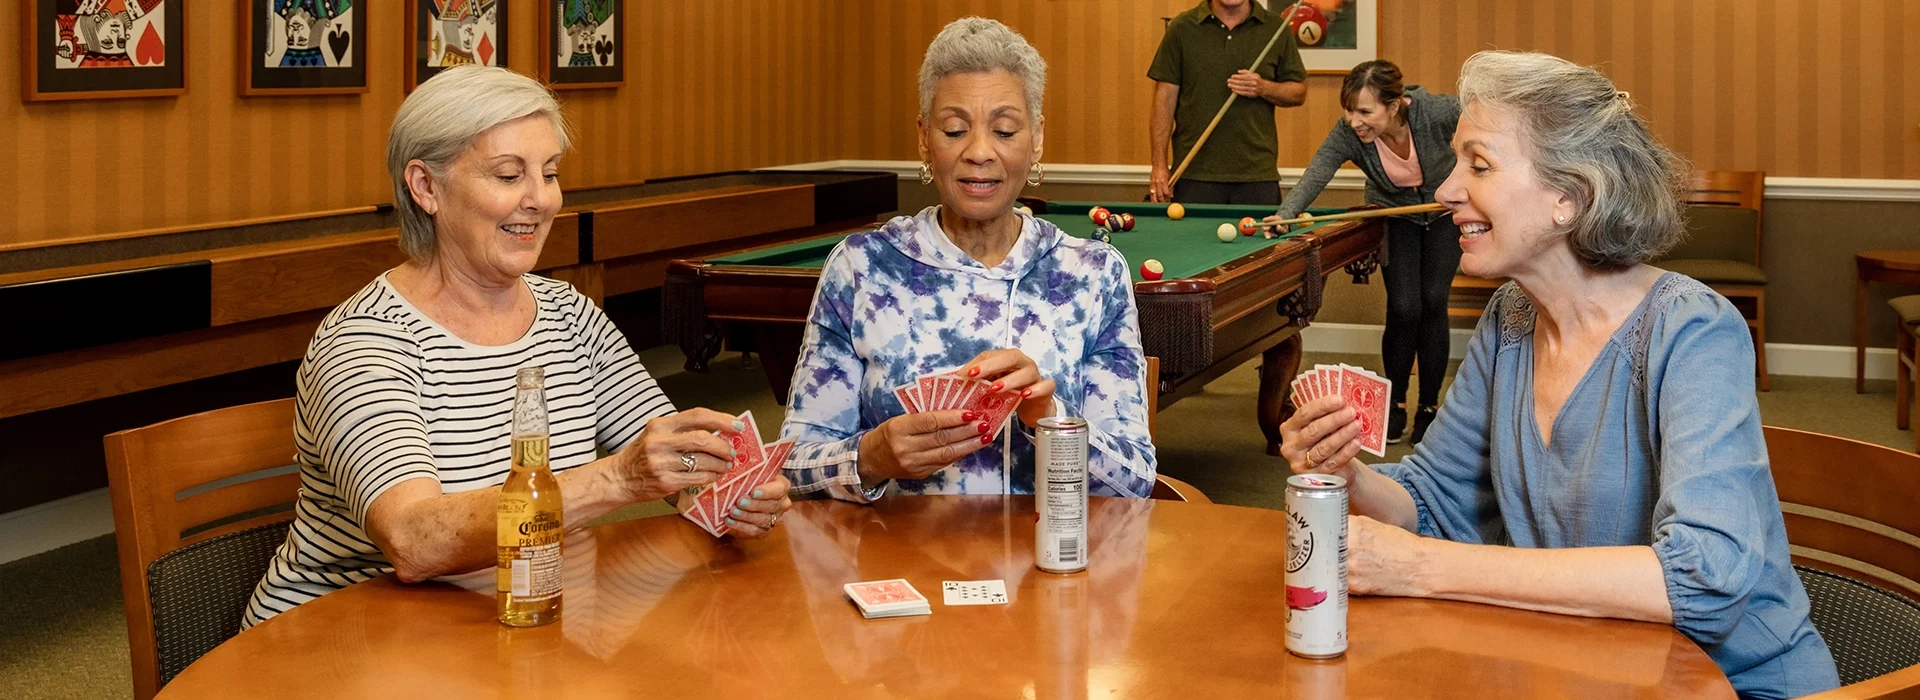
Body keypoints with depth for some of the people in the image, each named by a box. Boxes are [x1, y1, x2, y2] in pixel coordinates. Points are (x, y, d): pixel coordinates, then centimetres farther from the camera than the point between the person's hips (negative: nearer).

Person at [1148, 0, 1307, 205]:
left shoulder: (1276, 28, 6)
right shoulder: (1182, 28, 2)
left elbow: (1299, 93, 10)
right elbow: (1165, 98, 1)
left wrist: (1264, 88, -12)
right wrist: (1159, 166, -5)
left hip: (1257, 174, 1)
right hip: (1194, 174, -1)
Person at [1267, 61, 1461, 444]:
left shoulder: (1435, 111, -33)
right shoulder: (1348, 133, -30)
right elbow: (1317, 173, -43)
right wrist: (1285, 214, -60)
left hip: (1445, 213, -1)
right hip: (1395, 216, 1)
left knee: (1433, 302, -6)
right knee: (1403, 308, -10)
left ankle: (1429, 406, 9)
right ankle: (1395, 403, 11)